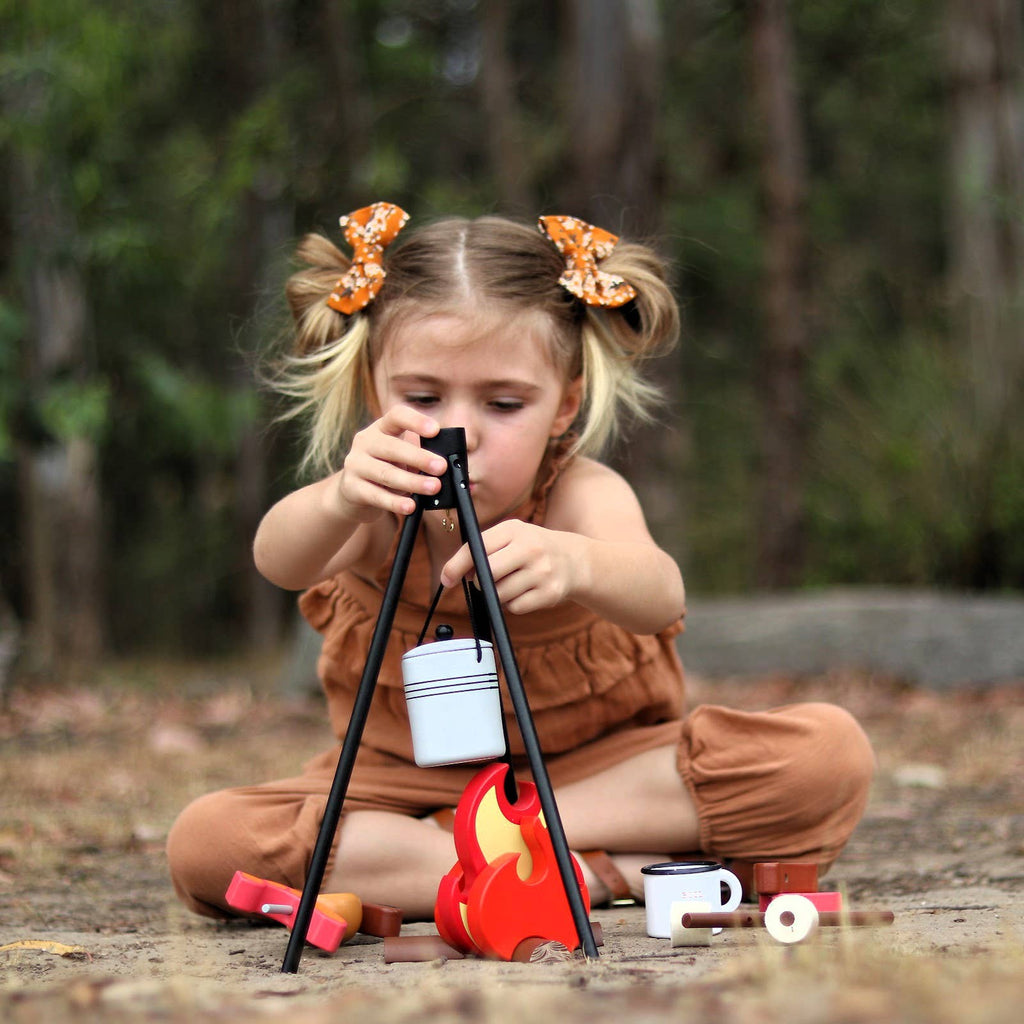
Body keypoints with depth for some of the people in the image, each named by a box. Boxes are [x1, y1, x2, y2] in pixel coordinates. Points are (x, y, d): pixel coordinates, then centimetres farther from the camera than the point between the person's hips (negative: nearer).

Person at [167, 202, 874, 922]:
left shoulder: (580, 495, -21)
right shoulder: (379, 507, -18)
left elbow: (659, 597, -45)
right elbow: (281, 559, -43)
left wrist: (574, 563, -69)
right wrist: (339, 502, -67)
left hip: (604, 765, -1)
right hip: (404, 775, 1)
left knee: (832, 751, -25)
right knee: (205, 842, -28)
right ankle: (599, 871, -26)